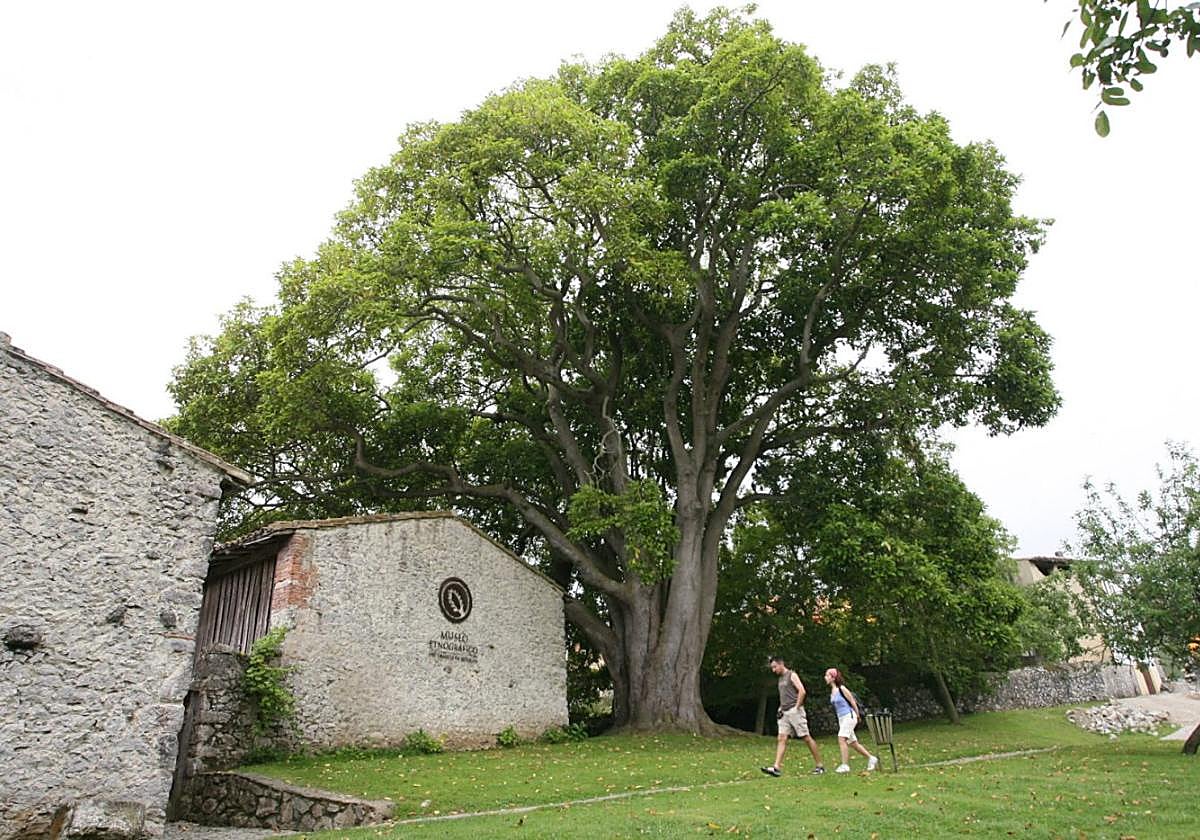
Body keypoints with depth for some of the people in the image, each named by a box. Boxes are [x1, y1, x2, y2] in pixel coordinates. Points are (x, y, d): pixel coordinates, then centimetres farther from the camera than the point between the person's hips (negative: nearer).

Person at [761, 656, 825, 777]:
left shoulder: (792, 675, -6)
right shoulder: (780, 678, 19)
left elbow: (802, 691, -16)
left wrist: (796, 707, -16)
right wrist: (780, 708, 14)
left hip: (794, 711, -8)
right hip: (784, 713, 8)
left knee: (807, 738, -1)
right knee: (781, 739, -4)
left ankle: (819, 766, 9)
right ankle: (776, 768, -11)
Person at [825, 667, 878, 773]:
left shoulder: (841, 689, -16)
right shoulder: (832, 691, 7)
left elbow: (852, 702, -10)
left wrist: (858, 716, -1)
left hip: (849, 716, -9)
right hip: (841, 718, 9)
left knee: (841, 739, -18)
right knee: (852, 742, 13)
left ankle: (845, 765, -16)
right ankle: (871, 758, 28)